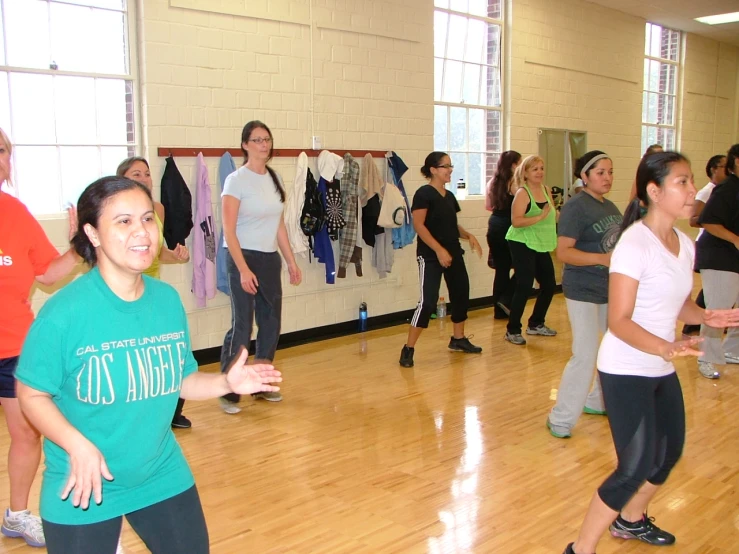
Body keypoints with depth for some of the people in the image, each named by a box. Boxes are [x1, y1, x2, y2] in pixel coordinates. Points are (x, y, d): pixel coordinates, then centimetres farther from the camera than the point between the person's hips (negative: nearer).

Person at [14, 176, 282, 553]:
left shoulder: (168, 299, -4)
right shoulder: (64, 311, -21)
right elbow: (32, 395, -13)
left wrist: (226, 382, -12)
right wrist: (76, 444, -27)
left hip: (163, 476, 5)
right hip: (84, 490, -4)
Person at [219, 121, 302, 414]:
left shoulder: (274, 179, 9)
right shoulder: (236, 180, -9)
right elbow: (229, 231, -13)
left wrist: (291, 261, 12)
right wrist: (243, 269, -20)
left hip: (270, 259, 7)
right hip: (244, 258, -6)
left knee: (271, 323, 10)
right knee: (241, 327, -6)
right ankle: (228, 392, 5)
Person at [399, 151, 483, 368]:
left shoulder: (449, 196, 12)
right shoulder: (424, 194, -11)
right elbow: (419, 226, -18)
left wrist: (469, 236, 2)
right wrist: (439, 250, -24)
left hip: (453, 253, 8)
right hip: (430, 256, -8)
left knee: (461, 294, 14)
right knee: (428, 301, -14)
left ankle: (458, 339, 32)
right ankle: (408, 348, -5)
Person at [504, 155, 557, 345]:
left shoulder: (546, 190, 7)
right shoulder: (522, 192, -14)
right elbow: (516, 221, -24)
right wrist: (540, 217, -29)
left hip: (541, 245, 8)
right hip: (522, 244, -8)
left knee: (549, 285, 11)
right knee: (524, 286, -10)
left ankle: (536, 324, 29)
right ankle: (512, 331, 2)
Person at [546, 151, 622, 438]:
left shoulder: (610, 207, 12)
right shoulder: (576, 207, -13)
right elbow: (563, 252, -21)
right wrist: (603, 258, -30)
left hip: (612, 290, 9)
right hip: (583, 292, -9)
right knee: (586, 355, -11)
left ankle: (598, 401, 35)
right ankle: (561, 419, 2)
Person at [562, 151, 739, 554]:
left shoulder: (684, 244, 5)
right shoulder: (634, 244, -20)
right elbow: (619, 321, -23)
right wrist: (664, 348, -38)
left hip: (662, 369, 9)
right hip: (626, 372, -9)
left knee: (669, 451, 21)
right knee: (636, 467, -10)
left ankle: (630, 520, 45)